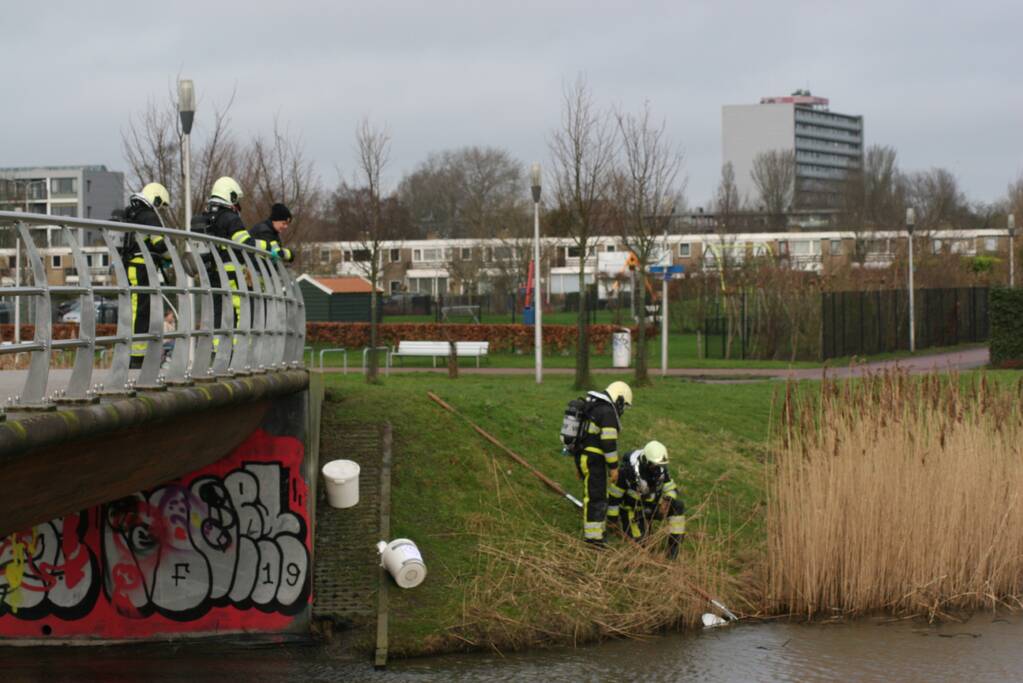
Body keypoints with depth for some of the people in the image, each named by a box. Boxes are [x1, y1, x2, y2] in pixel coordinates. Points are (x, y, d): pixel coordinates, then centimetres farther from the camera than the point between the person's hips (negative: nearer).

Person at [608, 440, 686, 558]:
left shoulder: (661, 469, -13)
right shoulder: (628, 470, -28)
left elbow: (672, 490, -3)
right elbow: (613, 494, -19)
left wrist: (667, 500, -27)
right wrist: (612, 517, -11)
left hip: (651, 506, 4)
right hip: (632, 508, -4)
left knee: (678, 506, -20)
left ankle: (674, 546, -14)